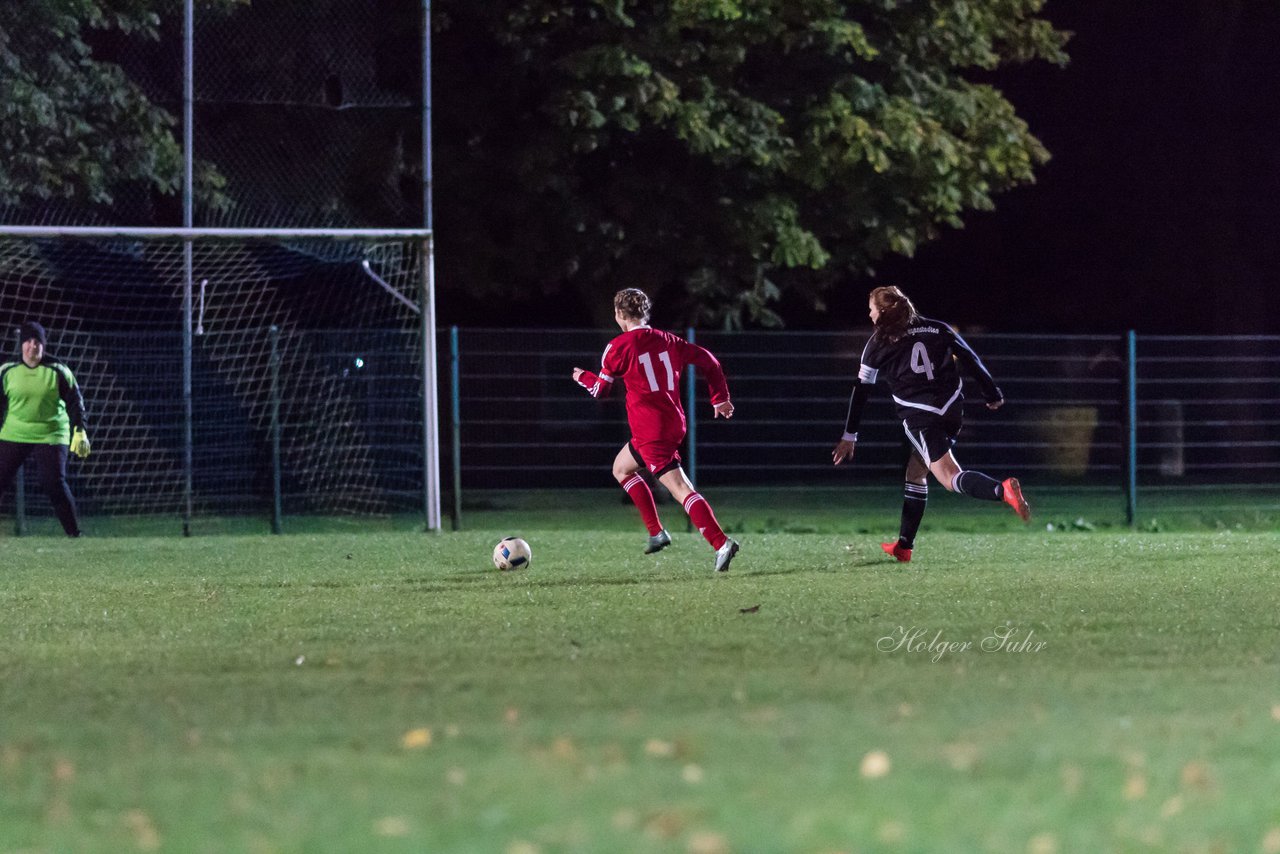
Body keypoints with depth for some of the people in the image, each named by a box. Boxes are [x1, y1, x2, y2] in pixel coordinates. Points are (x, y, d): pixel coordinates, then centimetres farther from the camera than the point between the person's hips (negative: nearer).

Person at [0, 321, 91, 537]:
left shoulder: (58, 372, -2)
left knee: (55, 485, -12)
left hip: (50, 437, -2)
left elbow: (75, 402, 1)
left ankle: (74, 533, -3)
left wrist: (80, 432, -7)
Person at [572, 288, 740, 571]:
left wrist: (582, 377, 24)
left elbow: (600, 389, 2)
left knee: (681, 489, -12)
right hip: (674, 423, 8)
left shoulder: (619, 346, -7)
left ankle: (721, 543, -24)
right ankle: (656, 532, 20)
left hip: (650, 431, -8)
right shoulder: (667, 340, 10)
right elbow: (707, 360, 10)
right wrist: (720, 398, 19)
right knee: (621, 468, 25)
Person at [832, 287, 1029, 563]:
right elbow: (971, 360, 7)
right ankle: (904, 546, 23)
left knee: (951, 477, -14)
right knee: (915, 474, 20)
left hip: (920, 418, -6)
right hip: (953, 410, 6)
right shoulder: (937, 329, 11)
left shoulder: (878, 344, 4)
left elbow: (860, 390, 8)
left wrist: (849, 436, 15)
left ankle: (1003, 490, -43)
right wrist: (992, 395, 16)